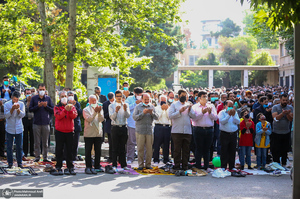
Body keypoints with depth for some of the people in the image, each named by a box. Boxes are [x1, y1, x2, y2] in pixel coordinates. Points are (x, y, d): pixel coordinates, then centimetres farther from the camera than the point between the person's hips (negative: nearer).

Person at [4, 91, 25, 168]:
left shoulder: (21, 104, 3)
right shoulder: (7, 104, -2)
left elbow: (22, 115, -6)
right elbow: (6, 115, -9)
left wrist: (18, 109, -22)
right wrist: (12, 109, -22)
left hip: (19, 129, 1)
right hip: (9, 129, -1)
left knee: (19, 147, 3)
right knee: (9, 147, 3)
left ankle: (19, 162, 11)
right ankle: (10, 163, 11)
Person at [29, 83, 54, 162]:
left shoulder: (48, 98, 9)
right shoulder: (34, 98, 6)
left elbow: (52, 110, 6)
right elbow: (30, 109, 1)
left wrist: (46, 106, -10)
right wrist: (38, 106, -13)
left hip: (46, 123, 1)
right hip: (36, 123, -1)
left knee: (45, 142, 4)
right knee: (37, 142, 2)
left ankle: (45, 157, 10)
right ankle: (37, 157, 9)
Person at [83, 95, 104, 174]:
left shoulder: (100, 109, 12)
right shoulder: (86, 110, 2)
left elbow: (101, 119, -3)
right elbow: (89, 119, -13)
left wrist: (99, 112, -20)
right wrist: (95, 112, -21)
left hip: (98, 133, 3)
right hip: (89, 134, -3)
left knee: (98, 151, 7)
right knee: (88, 151, -2)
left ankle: (97, 166, 16)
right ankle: (88, 167, 2)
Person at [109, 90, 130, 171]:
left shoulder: (126, 105, 9)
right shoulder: (111, 105, 3)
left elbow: (128, 116, -4)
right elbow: (112, 117, -8)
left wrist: (125, 110, -24)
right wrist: (116, 111, -27)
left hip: (124, 128, 2)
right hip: (115, 127, -2)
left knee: (123, 148, 6)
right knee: (115, 148, -1)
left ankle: (123, 164, 11)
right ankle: (114, 165, 2)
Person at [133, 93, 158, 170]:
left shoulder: (152, 106, 13)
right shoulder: (138, 107, 5)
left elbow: (157, 117, 6)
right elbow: (134, 117, -6)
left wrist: (152, 113, -12)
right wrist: (143, 113, -17)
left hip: (149, 130, 2)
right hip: (140, 130, -2)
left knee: (149, 148, 1)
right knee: (140, 148, -2)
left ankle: (148, 164, 8)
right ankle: (140, 165, 5)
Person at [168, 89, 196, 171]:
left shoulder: (188, 105, 18)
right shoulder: (174, 105, 6)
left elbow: (194, 116, 8)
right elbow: (170, 116, -8)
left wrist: (190, 110, -8)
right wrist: (180, 111, -14)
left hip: (187, 131, 4)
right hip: (177, 131, -3)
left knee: (186, 150, 4)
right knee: (177, 150, -1)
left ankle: (185, 166, 10)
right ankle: (177, 166, 4)